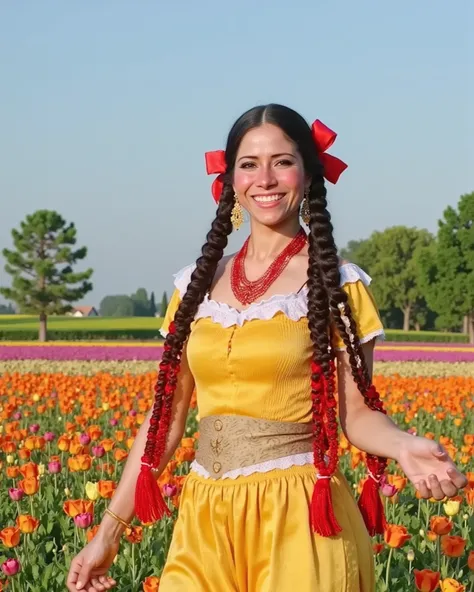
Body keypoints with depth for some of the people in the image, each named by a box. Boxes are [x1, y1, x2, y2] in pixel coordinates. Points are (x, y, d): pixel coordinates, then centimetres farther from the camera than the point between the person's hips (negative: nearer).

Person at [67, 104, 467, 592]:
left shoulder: (336, 284, -2)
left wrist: (406, 447, -24)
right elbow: (166, 415, 11)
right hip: (205, 522, 4)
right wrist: (109, 531, 9)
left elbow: (357, 413, -2)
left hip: (296, 520, -4)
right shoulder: (198, 285, 9)